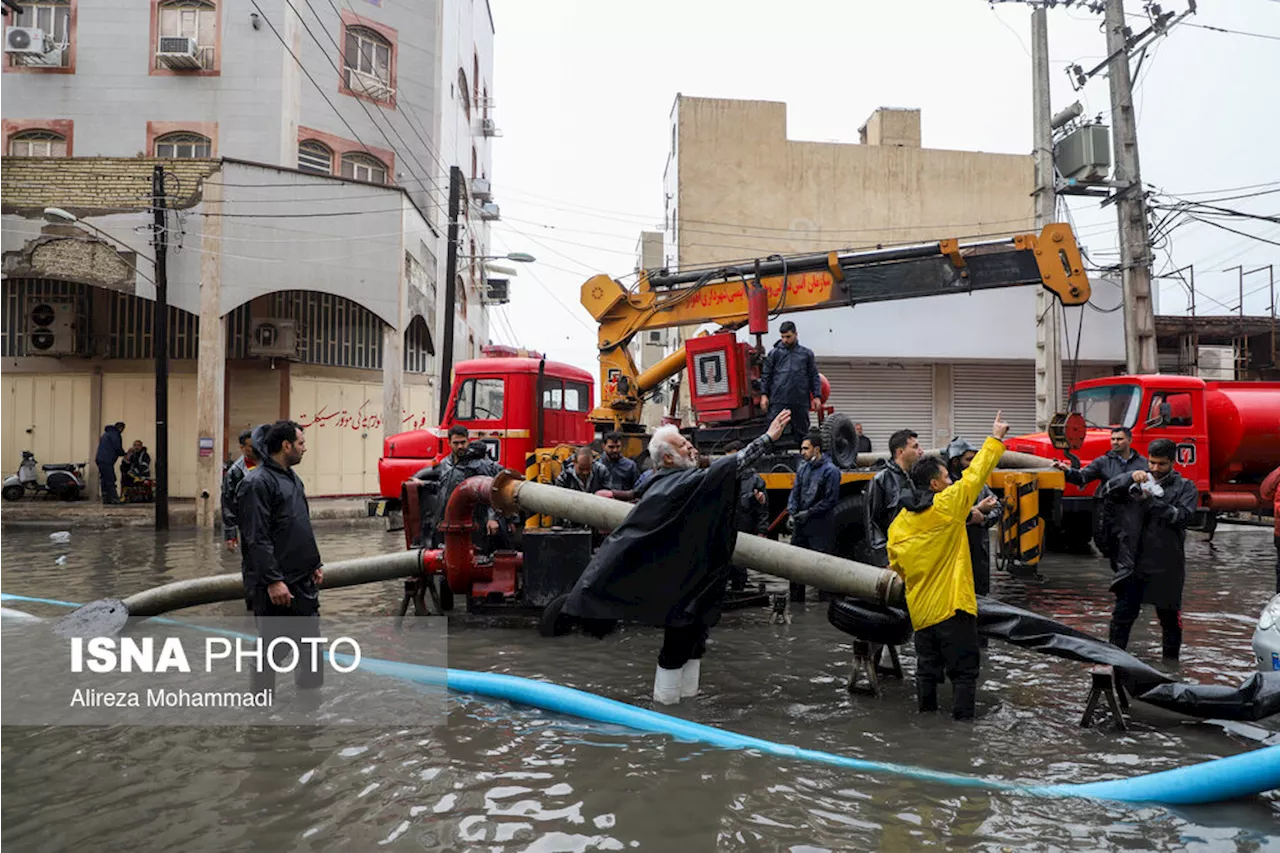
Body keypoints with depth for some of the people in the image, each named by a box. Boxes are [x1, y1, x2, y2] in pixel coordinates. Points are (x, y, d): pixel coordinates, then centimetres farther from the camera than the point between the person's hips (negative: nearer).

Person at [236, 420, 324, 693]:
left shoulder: (292, 478, 15)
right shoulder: (258, 483, -15)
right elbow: (257, 539, -21)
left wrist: (316, 563, 18)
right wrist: (273, 580, -23)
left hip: (304, 581, 9)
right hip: (275, 585, -9)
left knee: (310, 638, 13)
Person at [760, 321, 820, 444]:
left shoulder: (807, 354, 12)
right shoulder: (774, 353, 9)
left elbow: (814, 376, 11)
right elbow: (766, 375, 8)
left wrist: (817, 396, 3)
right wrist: (764, 394, -2)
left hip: (801, 402, 1)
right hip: (778, 401, -1)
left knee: (802, 432, 8)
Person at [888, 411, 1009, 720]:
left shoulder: (899, 522, 5)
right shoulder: (947, 505, -11)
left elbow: (896, 566, 12)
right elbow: (975, 474, -1)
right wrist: (995, 438, 10)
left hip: (920, 611, 6)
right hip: (953, 605, -6)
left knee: (927, 669, 14)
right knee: (964, 671, 2)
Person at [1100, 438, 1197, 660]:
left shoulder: (1184, 487, 3)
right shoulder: (1135, 483, 9)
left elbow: (1184, 516, -12)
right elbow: (1106, 493, -2)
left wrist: (1152, 500, -20)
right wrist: (1130, 477, -16)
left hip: (1166, 567, -1)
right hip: (1133, 564, 1)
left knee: (1170, 617, 12)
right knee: (1122, 616, 2)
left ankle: (1171, 661, 27)